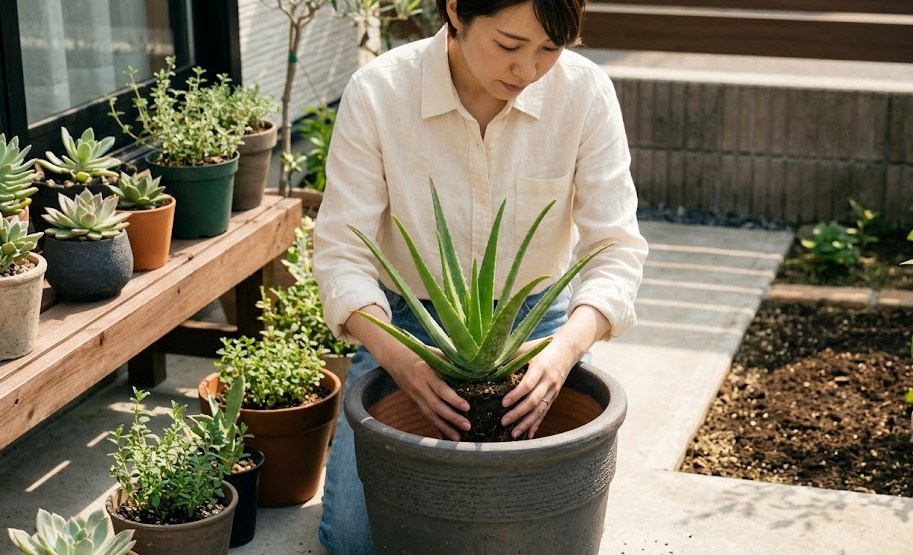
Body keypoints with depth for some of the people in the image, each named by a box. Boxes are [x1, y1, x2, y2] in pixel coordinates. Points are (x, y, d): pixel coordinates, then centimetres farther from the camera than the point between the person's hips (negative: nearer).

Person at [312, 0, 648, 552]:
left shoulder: (586, 91, -19)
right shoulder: (376, 93, -21)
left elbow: (616, 248, -18)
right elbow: (341, 251, -20)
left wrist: (566, 347, -38)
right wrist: (398, 357, -38)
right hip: (409, 321, 0)